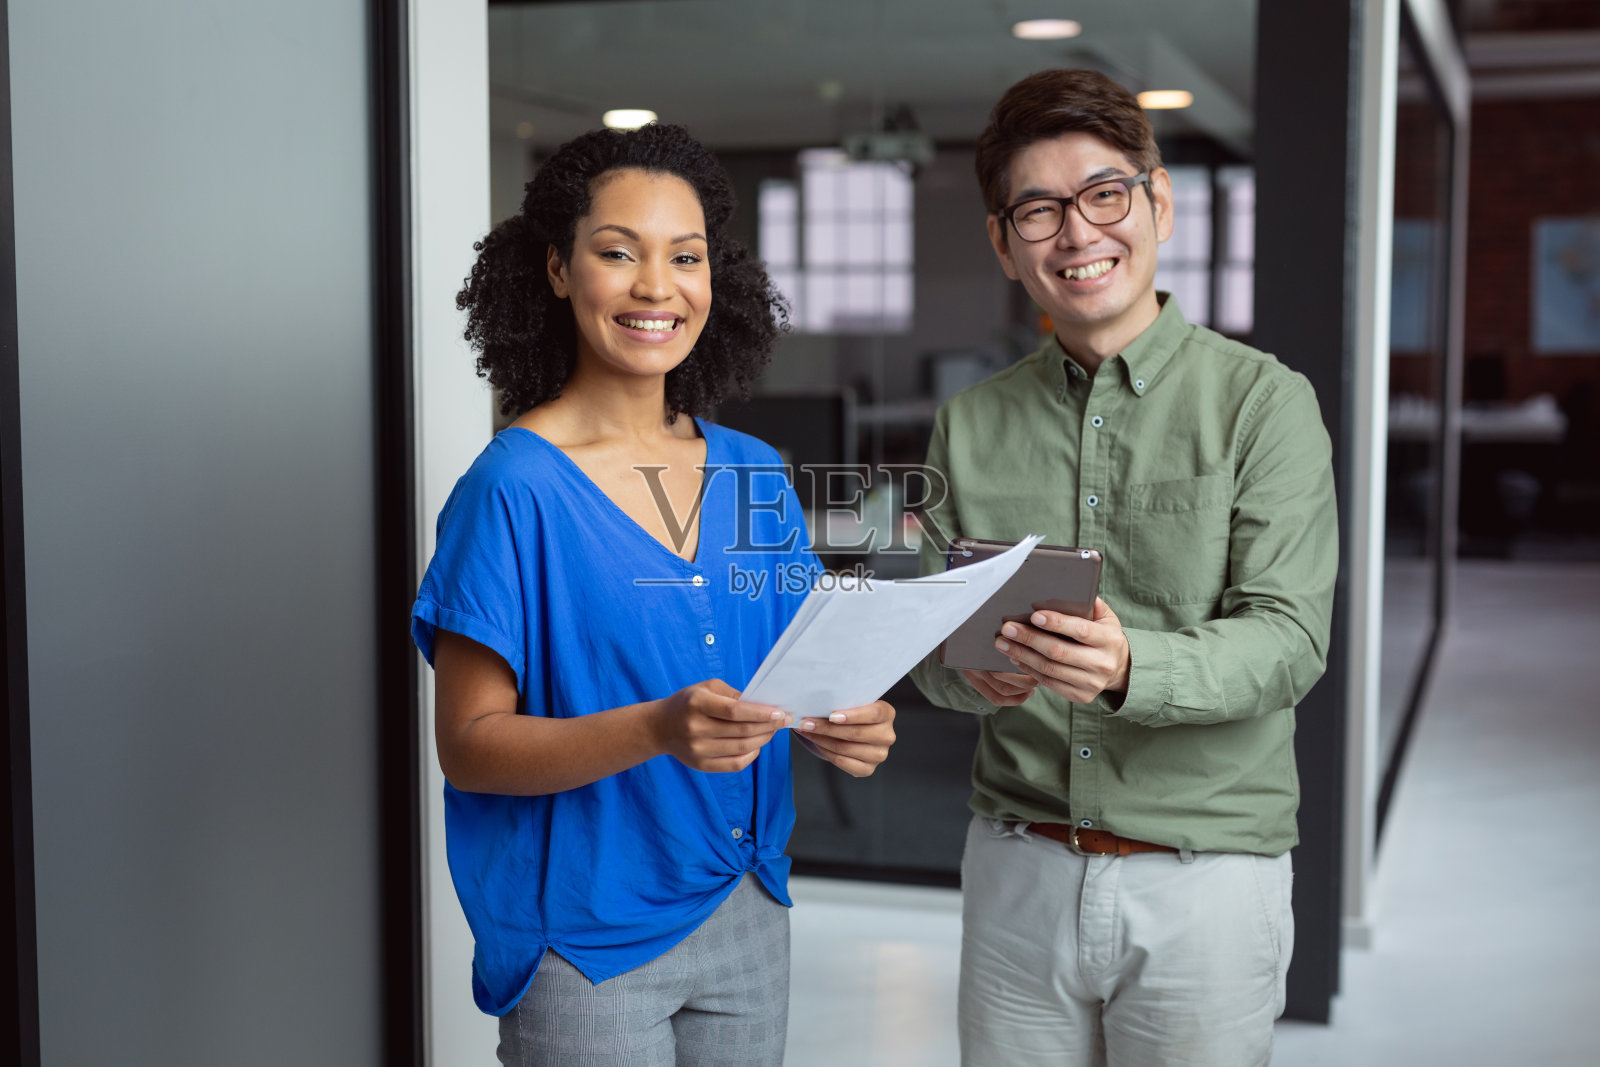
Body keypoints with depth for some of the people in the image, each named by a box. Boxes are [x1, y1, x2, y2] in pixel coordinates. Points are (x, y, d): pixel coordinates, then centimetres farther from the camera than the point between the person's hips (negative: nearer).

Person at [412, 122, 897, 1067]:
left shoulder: (755, 475, 3)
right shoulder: (514, 486, -13)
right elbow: (469, 743, -14)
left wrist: (843, 726, -10)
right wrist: (657, 730, -28)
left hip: (747, 916, 5)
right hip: (586, 942, -5)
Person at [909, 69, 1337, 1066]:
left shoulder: (1263, 401, -5)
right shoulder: (971, 424, 7)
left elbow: (1287, 638, -13)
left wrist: (1128, 668, -31)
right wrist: (972, 672, -16)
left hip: (1203, 874, -3)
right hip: (1017, 863, 3)